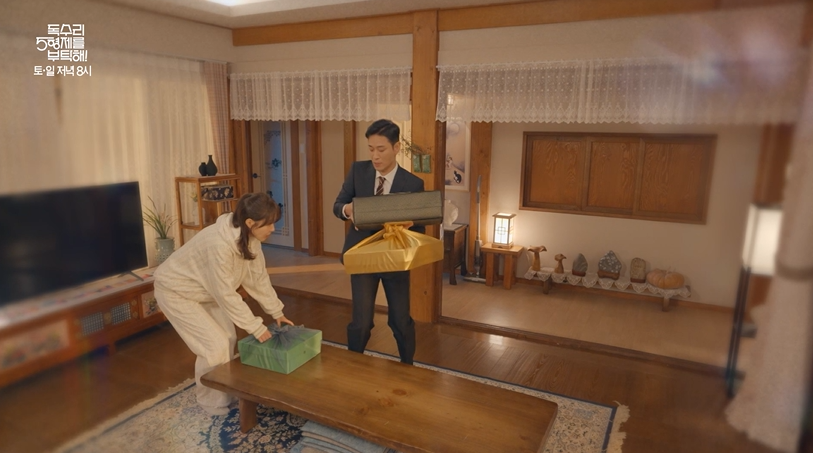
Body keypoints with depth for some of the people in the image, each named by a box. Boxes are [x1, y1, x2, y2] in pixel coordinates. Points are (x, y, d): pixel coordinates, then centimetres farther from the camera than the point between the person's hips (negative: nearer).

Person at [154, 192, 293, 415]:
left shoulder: (249, 237, -13)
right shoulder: (219, 244, -39)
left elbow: (259, 277, -1)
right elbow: (227, 295, -32)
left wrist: (276, 312, 1)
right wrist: (256, 328, -26)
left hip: (204, 290, 8)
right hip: (176, 291, -8)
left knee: (228, 337, 8)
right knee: (215, 344, -8)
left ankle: (224, 390, 28)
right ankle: (211, 400, 13)